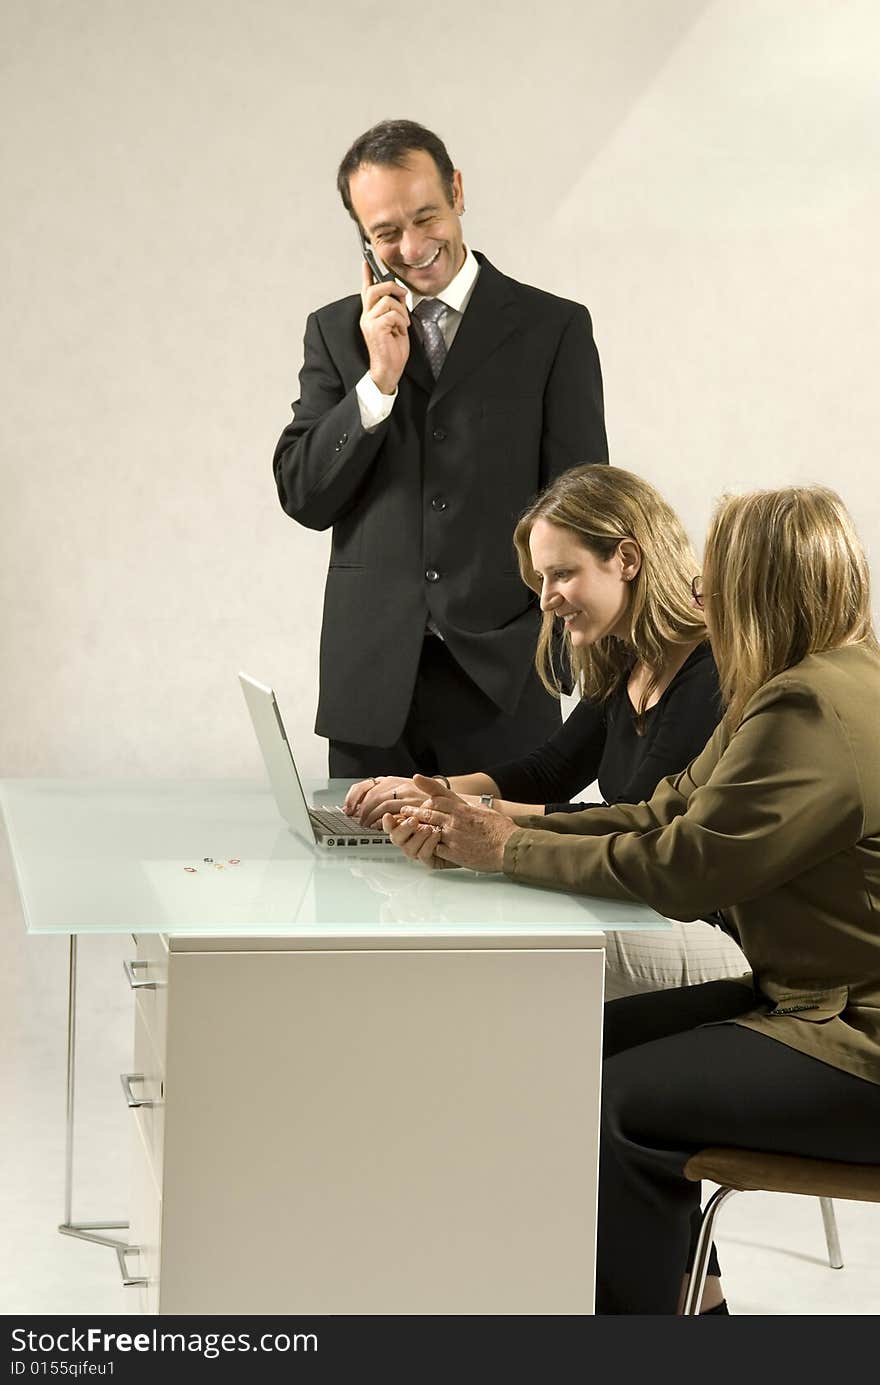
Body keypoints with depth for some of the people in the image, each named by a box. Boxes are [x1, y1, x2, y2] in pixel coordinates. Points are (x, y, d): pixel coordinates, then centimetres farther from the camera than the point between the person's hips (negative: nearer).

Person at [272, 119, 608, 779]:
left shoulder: (554, 328, 3)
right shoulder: (335, 331, 10)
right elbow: (302, 497, 4)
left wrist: (548, 645, -9)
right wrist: (378, 379, -8)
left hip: (503, 682, -2)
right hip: (371, 682, 2)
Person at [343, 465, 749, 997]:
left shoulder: (712, 674, -17)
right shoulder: (624, 670, 12)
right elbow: (549, 770, 19)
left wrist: (473, 809, -21)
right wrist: (427, 792, 1)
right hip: (642, 914, 8)